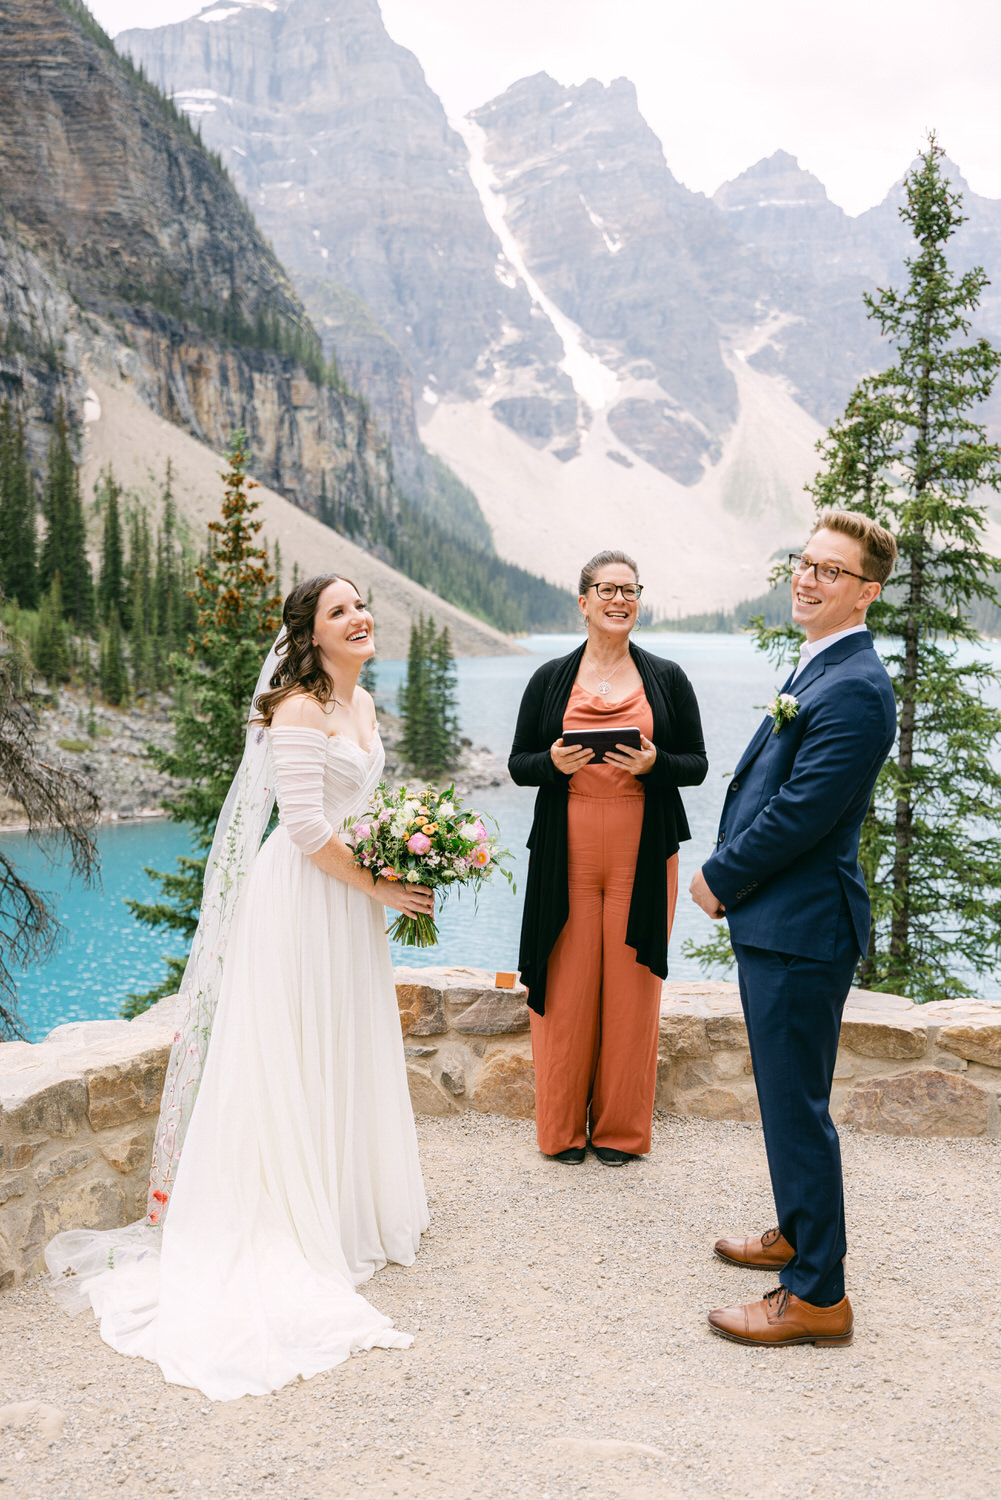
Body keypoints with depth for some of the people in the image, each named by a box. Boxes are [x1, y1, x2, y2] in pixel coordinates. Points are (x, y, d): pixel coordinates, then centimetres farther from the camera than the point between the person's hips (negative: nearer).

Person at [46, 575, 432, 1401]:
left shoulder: (362, 704, 10)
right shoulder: (298, 709, -18)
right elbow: (308, 828, -22)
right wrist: (379, 888, -14)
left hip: (350, 900, 9)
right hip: (302, 899, -9)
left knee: (347, 1056, 17)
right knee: (291, 1062, 1)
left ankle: (348, 1204, 32)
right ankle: (286, 1222, 14)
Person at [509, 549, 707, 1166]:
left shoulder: (667, 678, 8)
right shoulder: (551, 680, 8)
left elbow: (696, 764, 7)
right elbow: (519, 763, 9)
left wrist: (654, 763, -13)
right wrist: (554, 762, -12)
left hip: (643, 854, 0)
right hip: (568, 853, 0)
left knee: (632, 987, 3)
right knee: (567, 986, 1)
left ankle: (622, 1130, 17)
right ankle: (563, 1129, 16)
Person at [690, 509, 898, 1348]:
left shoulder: (853, 689, -20)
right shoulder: (820, 669, 13)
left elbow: (800, 813, -23)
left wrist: (721, 879, -10)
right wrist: (730, 875, 7)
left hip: (800, 930, -10)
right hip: (780, 918, 10)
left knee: (797, 1107, -1)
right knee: (789, 1098, 22)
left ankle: (817, 1296, 12)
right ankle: (799, 1233, 40)